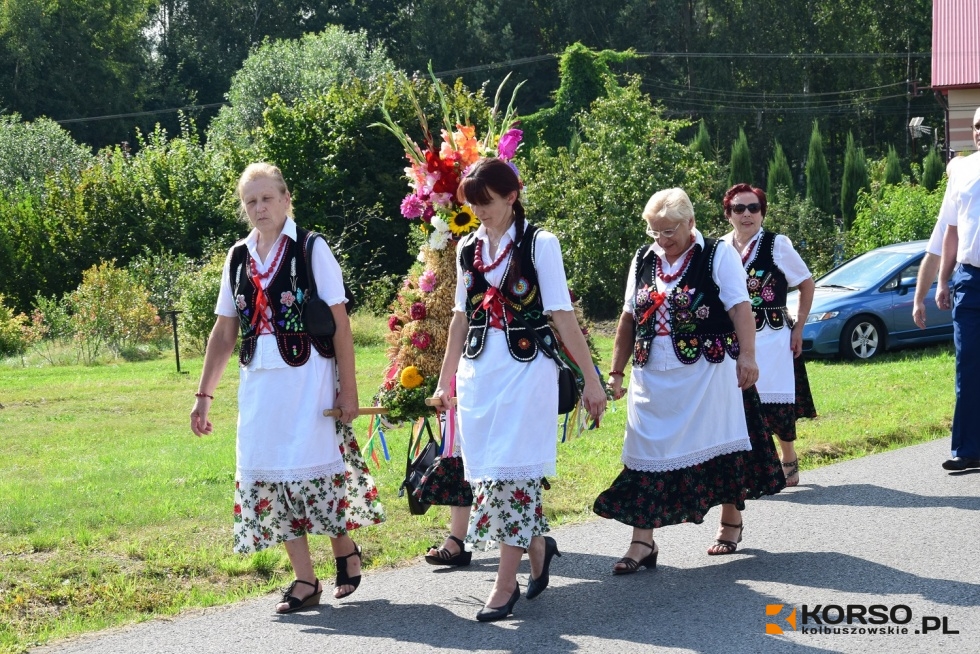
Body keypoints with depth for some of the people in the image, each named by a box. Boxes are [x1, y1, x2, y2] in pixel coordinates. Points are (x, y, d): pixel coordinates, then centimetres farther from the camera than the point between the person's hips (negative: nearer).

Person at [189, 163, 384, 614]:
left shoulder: (310, 249, -4)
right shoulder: (238, 258, 10)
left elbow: (339, 322, -6)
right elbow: (224, 332, 13)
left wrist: (348, 388, -9)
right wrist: (204, 395, 10)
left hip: (307, 378, -5)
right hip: (259, 383, 5)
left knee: (315, 471, -5)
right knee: (268, 479, 3)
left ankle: (346, 552, 23)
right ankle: (305, 581, 12)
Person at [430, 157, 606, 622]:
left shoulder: (539, 244, -5)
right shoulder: (468, 249, 10)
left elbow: (562, 314, -7)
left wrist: (590, 378, -8)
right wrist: (445, 380, 19)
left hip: (526, 369, -5)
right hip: (478, 371, 5)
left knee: (512, 471, -9)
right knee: (485, 471, 3)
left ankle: (506, 583, -3)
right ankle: (537, 547, 25)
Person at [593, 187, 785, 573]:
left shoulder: (718, 255, -4)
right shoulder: (643, 260, 10)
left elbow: (740, 308, -11)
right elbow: (629, 318, 15)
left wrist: (746, 356, -22)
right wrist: (616, 371, 14)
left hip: (706, 375, -4)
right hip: (652, 378, 4)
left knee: (720, 448, 5)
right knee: (645, 454, -1)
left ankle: (731, 523, 25)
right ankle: (642, 543, 1)